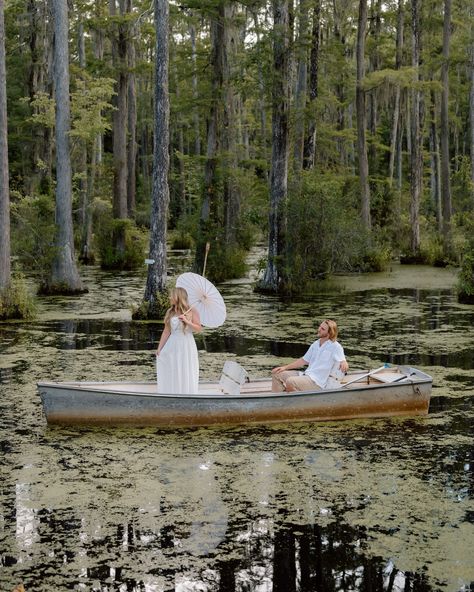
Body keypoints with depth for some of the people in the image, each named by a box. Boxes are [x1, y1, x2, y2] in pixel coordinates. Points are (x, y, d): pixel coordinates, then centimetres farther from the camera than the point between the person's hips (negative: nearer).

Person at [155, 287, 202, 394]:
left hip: (186, 346, -3)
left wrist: (187, 321, -18)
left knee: (186, 376, 2)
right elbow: (166, 331, 5)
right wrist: (159, 348, 1)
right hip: (172, 346, 3)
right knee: (171, 376, 3)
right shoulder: (170, 312, 6)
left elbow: (199, 329, -4)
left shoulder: (192, 311, -2)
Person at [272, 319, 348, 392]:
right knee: (277, 374, 2)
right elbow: (304, 360, 22)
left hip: (319, 382, -8)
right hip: (306, 374, 8)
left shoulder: (335, 346, -8)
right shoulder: (315, 344, 15)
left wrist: (343, 364, -46)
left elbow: (343, 361, -19)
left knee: (290, 381, -31)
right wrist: (285, 367, 16)